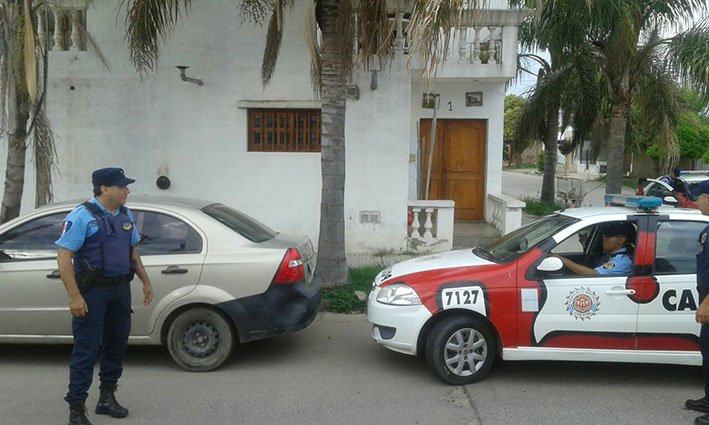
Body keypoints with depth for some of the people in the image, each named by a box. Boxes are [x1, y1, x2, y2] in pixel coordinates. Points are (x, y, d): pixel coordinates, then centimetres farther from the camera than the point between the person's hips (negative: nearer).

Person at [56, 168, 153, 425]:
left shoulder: (125, 215, 11)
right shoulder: (82, 216, -12)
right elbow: (64, 257, -16)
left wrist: (145, 281, 17)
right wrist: (74, 296, -22)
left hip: (120, 289, 7)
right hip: (92, 292, -7)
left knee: (117, 343, 13)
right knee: (86, 348, -4)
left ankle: (107, 398, 28)